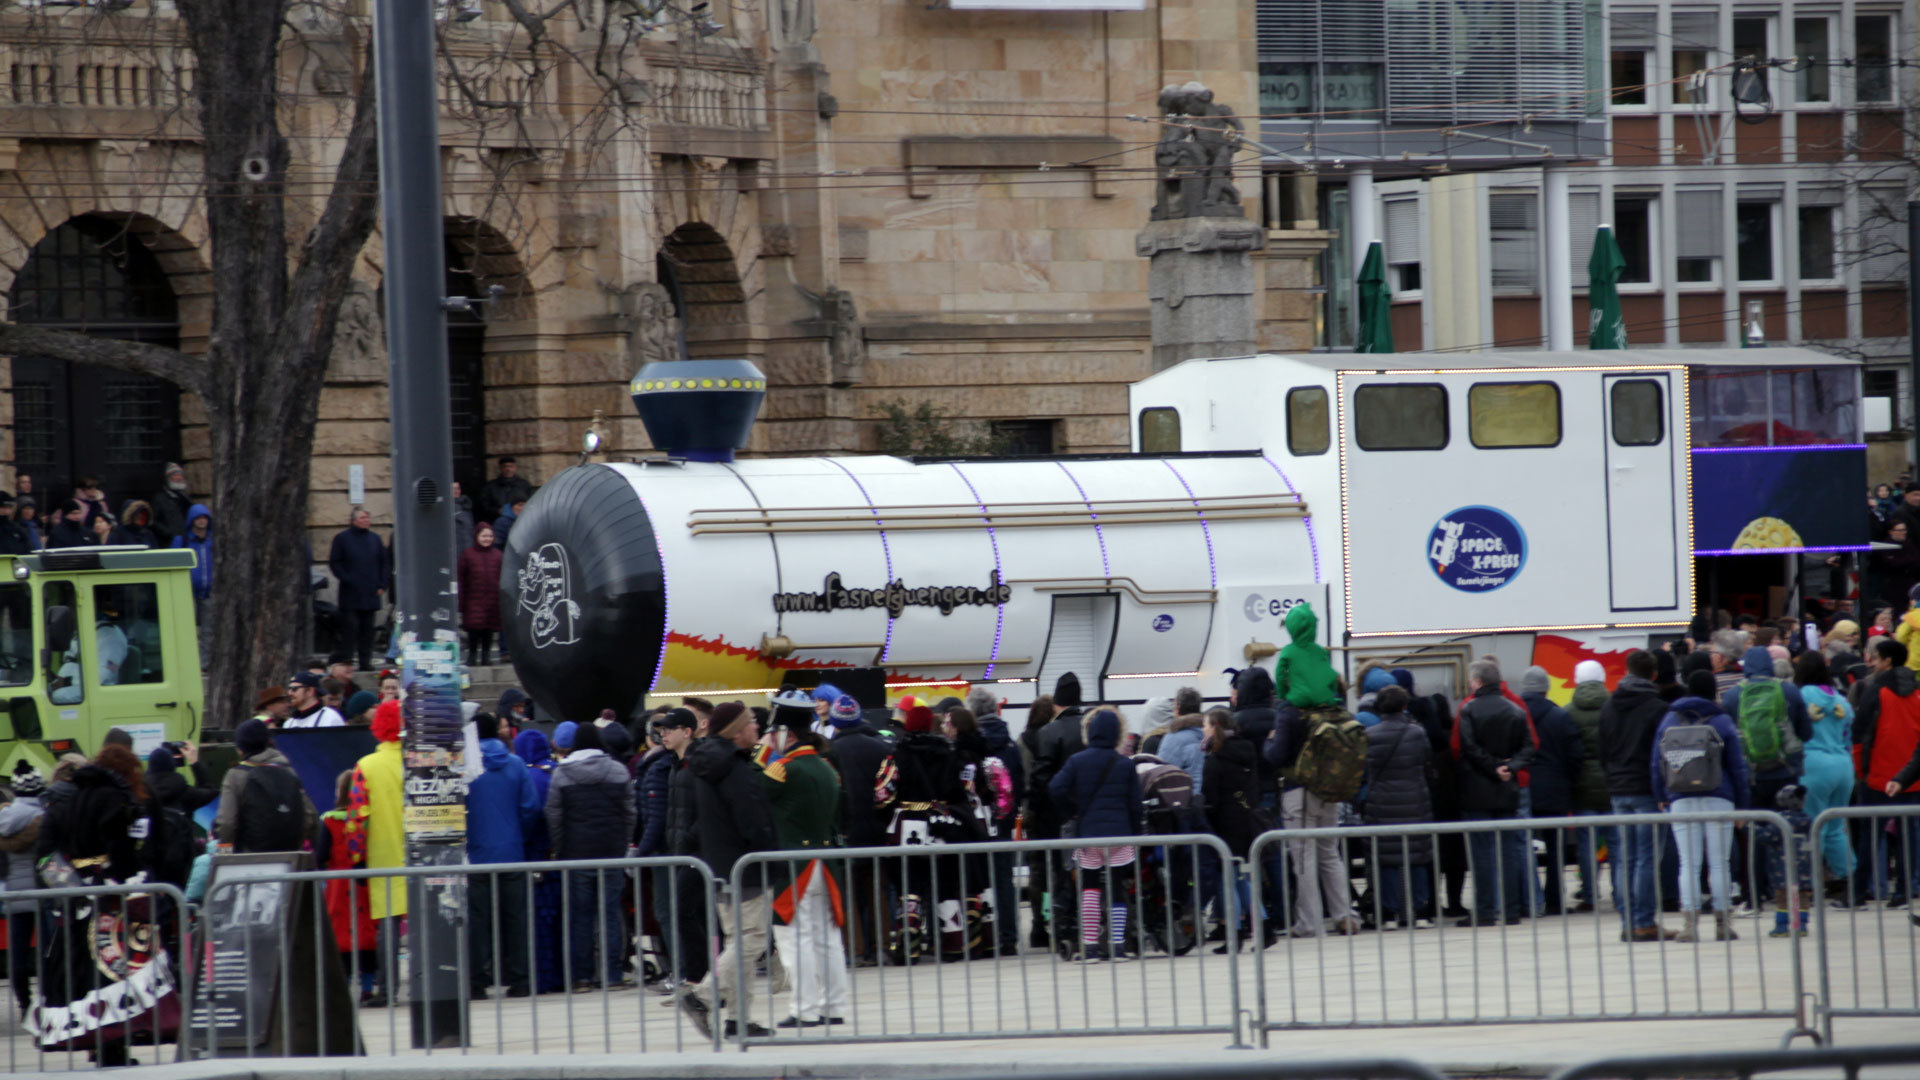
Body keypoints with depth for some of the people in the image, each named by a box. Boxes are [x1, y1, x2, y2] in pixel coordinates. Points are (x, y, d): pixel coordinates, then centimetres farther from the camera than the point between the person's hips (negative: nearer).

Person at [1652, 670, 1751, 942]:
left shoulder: (1669, 721, 7)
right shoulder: (1722, 722, 0)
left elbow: (1657, 764, 10)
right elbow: (1737, 766, 2)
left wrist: (1661, 798, 17)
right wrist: (1741, 804, 7)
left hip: (1681, 800, 1)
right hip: (1718, 799, -1)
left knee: (1688, 864, 1)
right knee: (1719, 863, 2)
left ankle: (1689, 922, -8)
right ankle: (1723, 923, 2)